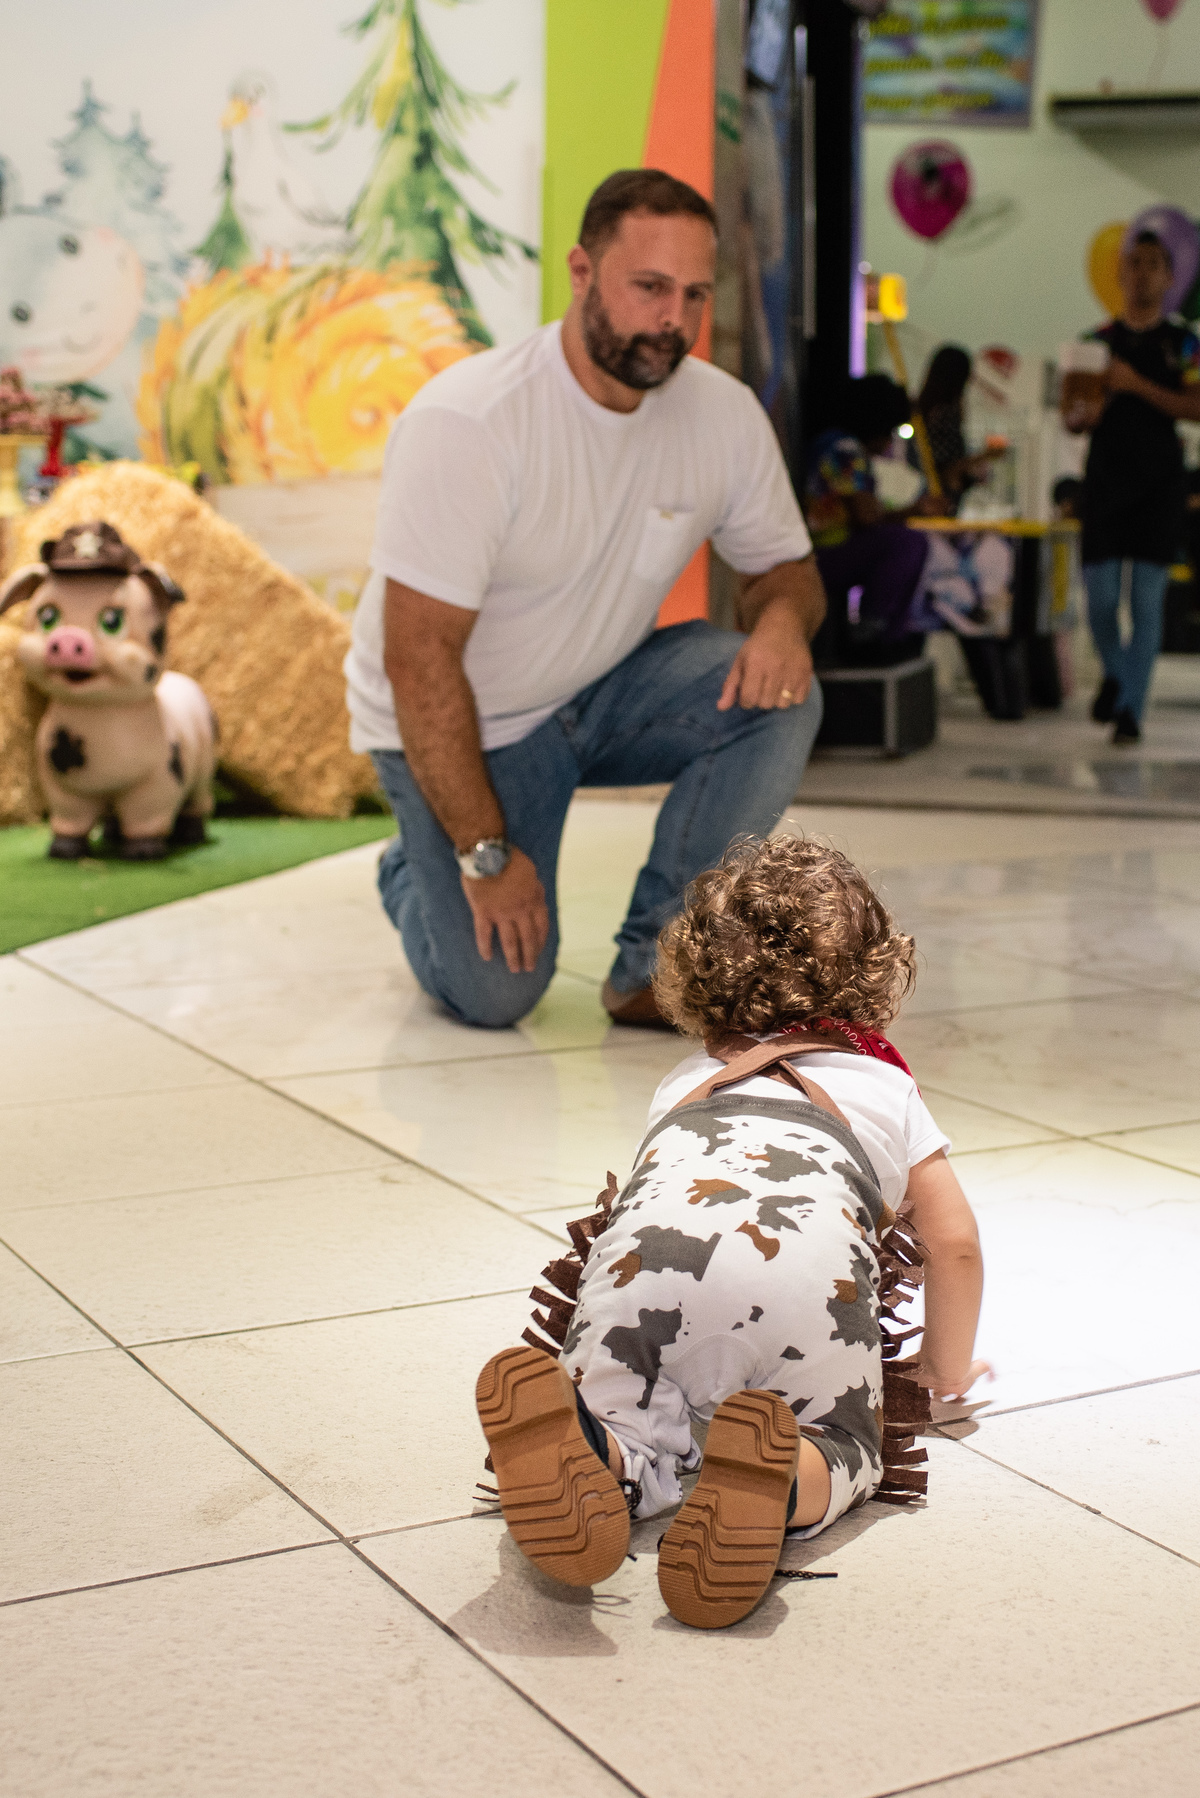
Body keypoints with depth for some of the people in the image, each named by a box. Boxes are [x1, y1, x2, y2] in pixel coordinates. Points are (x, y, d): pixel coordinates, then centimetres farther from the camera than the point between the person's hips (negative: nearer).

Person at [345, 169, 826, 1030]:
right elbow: (420, 657, -25)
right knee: (495, 991, -17)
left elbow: (785, 566, 5)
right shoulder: (466, 420, -26)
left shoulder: (725, 413, -9)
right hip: (463, 723, -5)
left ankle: (656, 966, -10)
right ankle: (423, 870, 20)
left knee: (780, 693, -22)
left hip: (607, 692, 5)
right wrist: (486, 854, -24)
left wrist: (782, 619, -23)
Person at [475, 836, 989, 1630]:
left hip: (643, 1243, 2)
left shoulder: (686, 1082, 44)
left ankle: (575, 1449, -27)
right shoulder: (887, 1086, 38)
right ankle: (769, 1483, -23)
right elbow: (955, 1244, 36)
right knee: (842, 1455, 14)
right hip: (808, 1261, -1)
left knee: (633, 1442, 10)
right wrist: (947, 1370, 53)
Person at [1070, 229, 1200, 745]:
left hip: (1158, 481, -2)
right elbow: (1070, 417, 14)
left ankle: (1130, 709, -1)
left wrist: (1134, 384, -14)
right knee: (1099, 595, -2)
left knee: (1147, 600, -5)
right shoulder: (1097, 341, 12)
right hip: (1104, 477, 2)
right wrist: (1082, 416, -9)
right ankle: (1113, 675, 27)